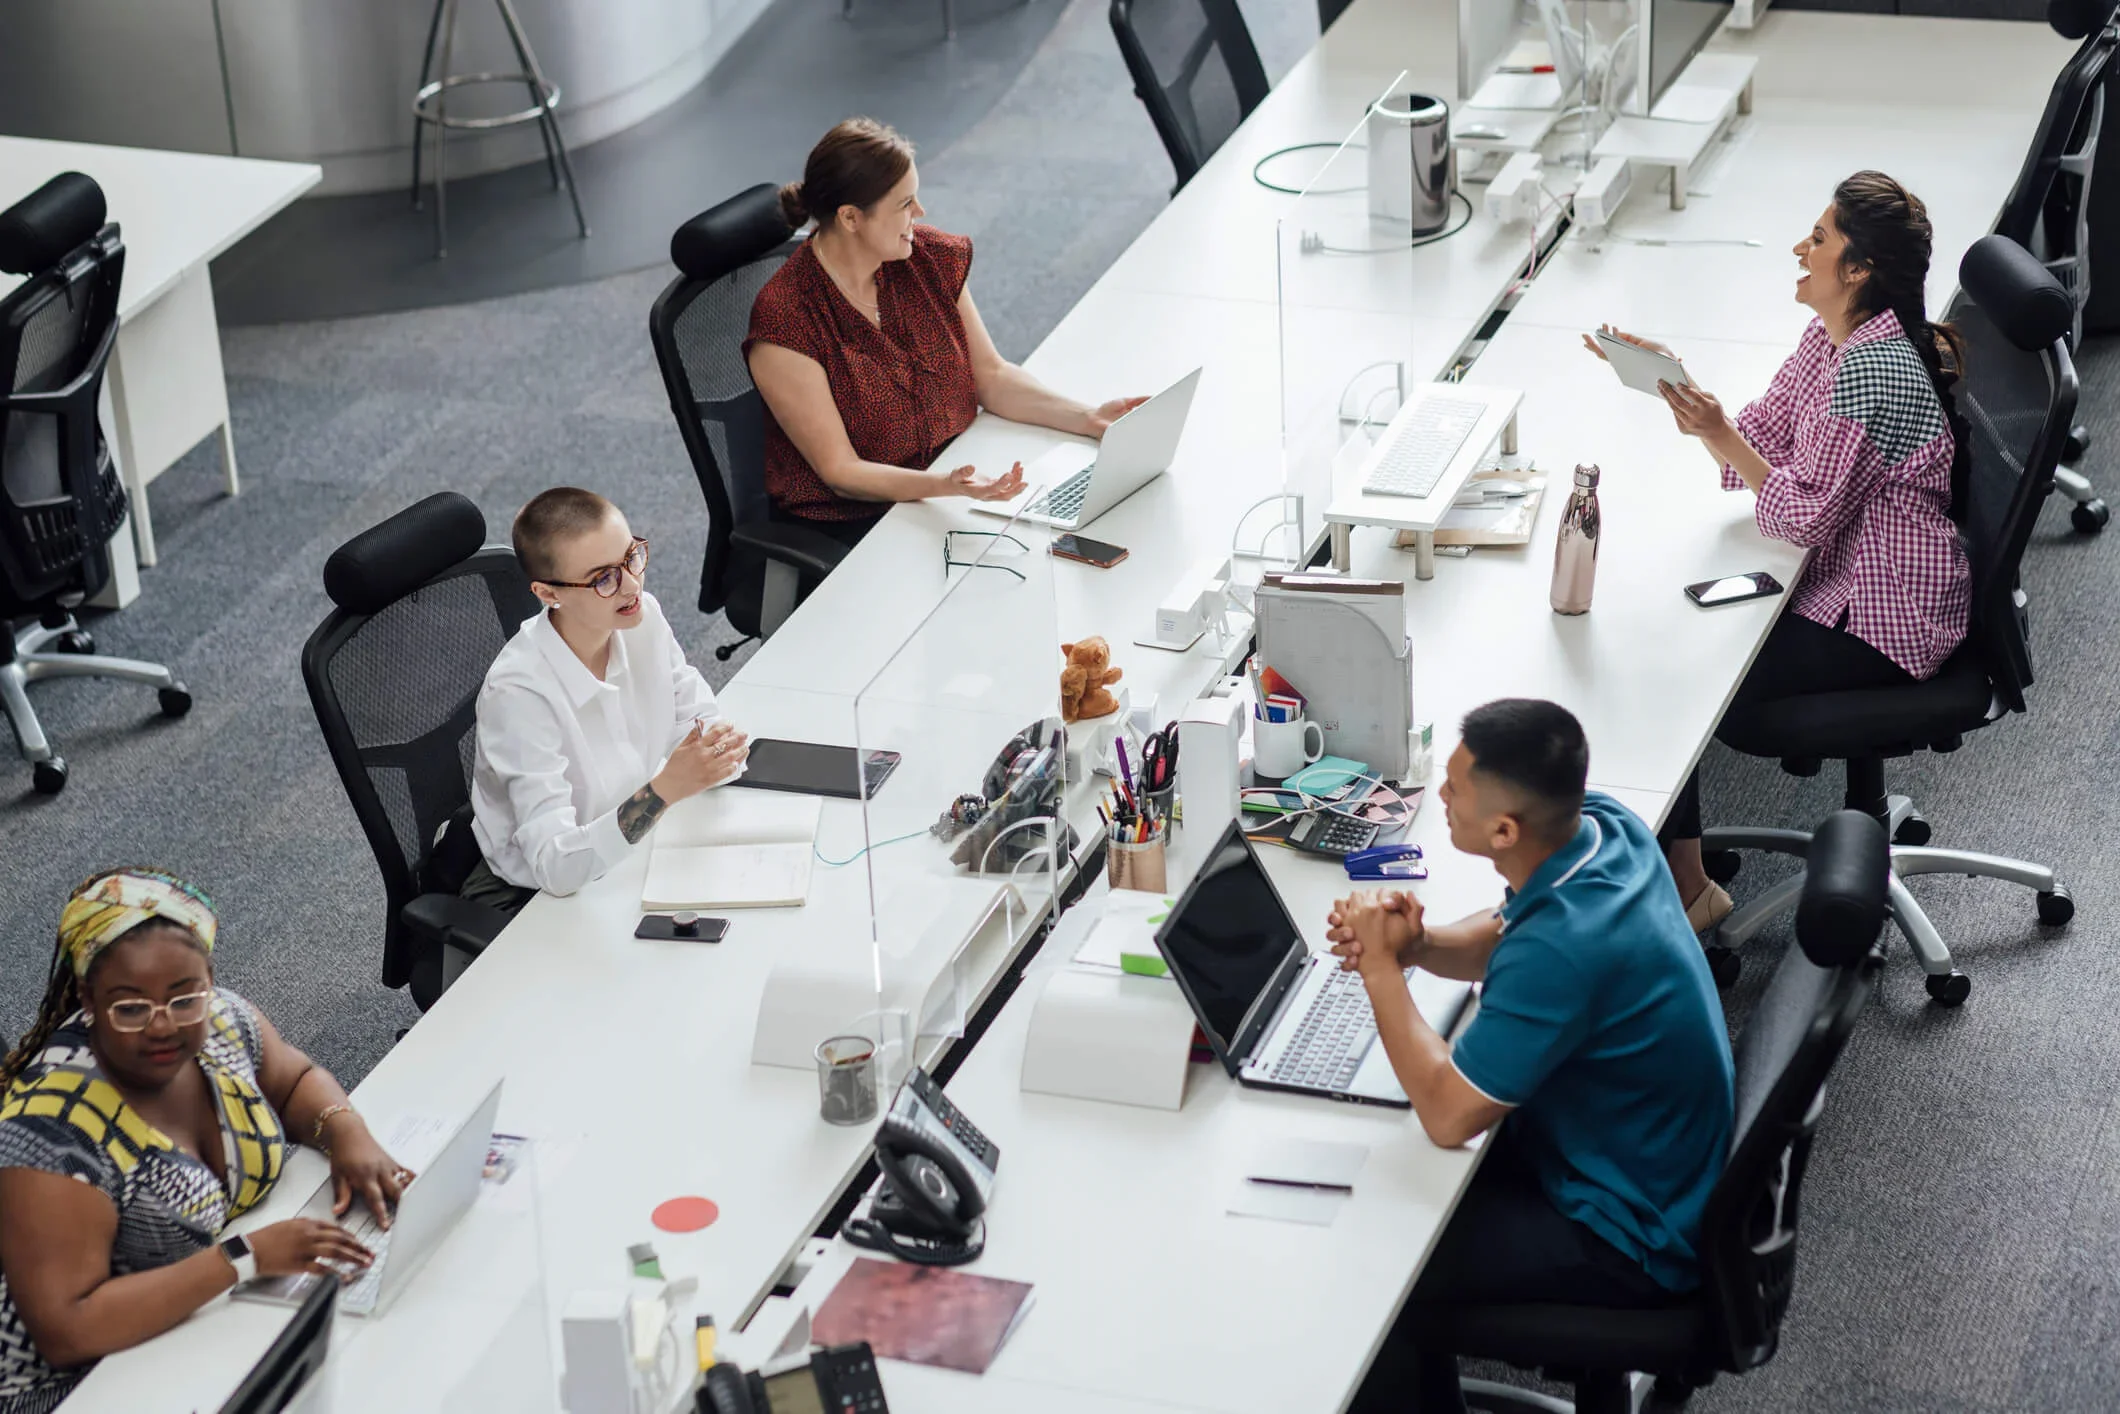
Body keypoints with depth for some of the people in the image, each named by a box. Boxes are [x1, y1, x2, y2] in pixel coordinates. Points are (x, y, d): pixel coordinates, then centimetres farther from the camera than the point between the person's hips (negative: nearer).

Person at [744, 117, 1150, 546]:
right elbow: (840, 472, -19)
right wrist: (946, 486, -35)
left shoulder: (932, 257, -1)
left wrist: (1089, 418, -7)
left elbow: (991, 375, 8)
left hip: (957, 475, 6)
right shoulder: (785, 322, -21)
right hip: (850, 522, -6)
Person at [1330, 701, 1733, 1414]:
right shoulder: (1603, 822, -10)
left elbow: (1447, 1115, -26)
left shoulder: (1563, 950, -36)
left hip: (1632, 1236, -9)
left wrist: (1380, 969, -17)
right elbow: (1499, 937, 9)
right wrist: (1415, 943, -11)